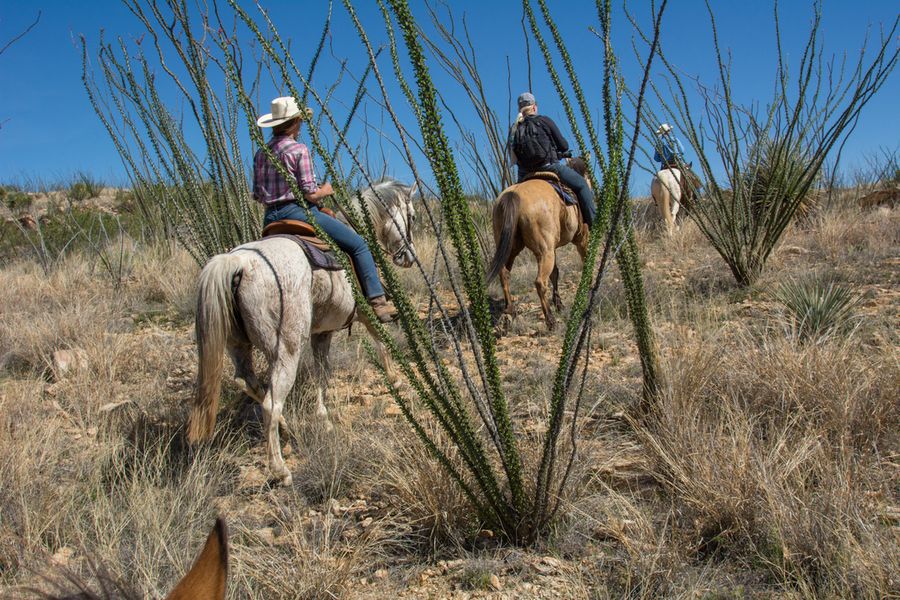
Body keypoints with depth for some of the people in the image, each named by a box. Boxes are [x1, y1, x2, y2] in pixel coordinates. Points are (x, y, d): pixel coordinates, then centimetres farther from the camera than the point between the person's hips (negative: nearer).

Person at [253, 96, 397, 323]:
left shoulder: (261, 153, 10)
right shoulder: (298, 150, -11)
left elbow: (257, 195, 13)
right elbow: (310, 194, -14)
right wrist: (326, 191, 5)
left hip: (270, 218, 8)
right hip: (297, 211, -8)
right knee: (358, 244, -2)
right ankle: (377, 300, -9)